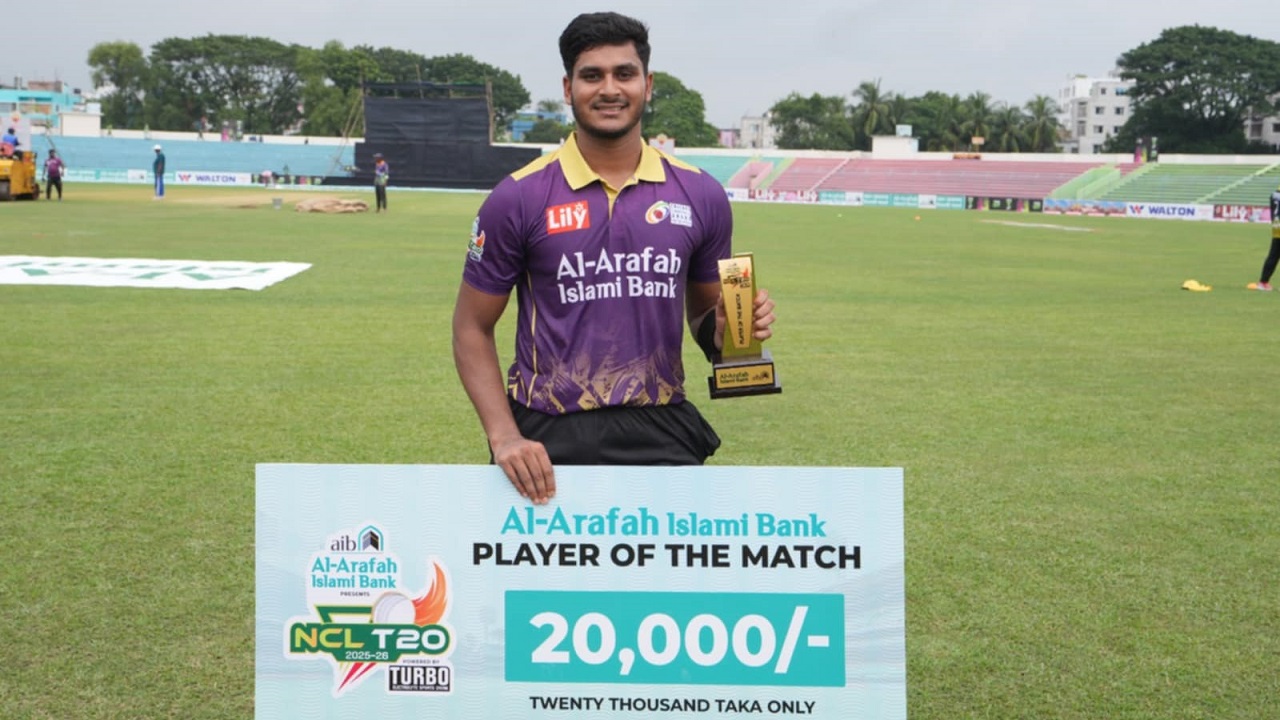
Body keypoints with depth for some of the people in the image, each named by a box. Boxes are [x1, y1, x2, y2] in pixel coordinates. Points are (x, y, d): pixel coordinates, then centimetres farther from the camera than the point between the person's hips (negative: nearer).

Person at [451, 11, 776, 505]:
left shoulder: (700, 195, 2)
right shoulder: (518, 198, -4)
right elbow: (473, 329, 1)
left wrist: (731, 325, -9)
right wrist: (504, 437, -11)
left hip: (663, 434, 2)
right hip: (550, 442, -1)